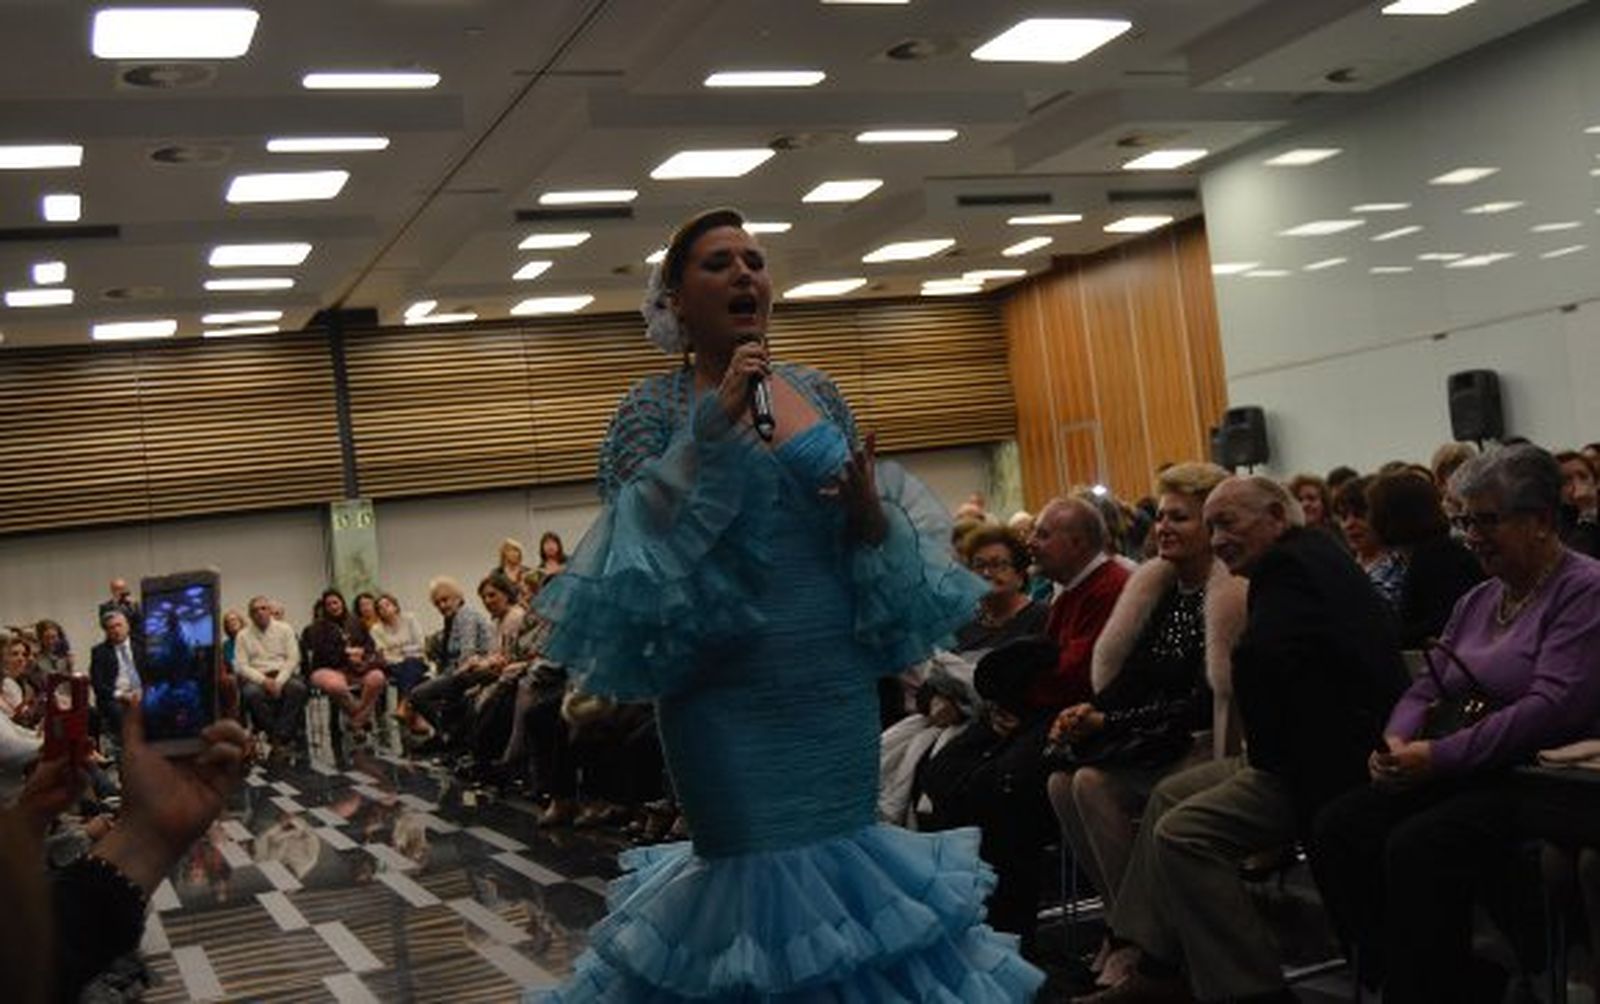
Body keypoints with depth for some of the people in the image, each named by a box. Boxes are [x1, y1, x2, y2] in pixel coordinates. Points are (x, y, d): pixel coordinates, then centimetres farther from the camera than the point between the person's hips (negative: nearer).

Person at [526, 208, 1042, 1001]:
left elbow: (882, 528, 10)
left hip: (841, 685, 4)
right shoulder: (654, 409, -5)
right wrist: (712, 428, -23)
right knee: (761, 890, 1)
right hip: (728, 698, -4)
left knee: (846, 864, 14)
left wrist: (871, 513, -13)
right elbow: (634, 544, -18)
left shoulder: (819, 393, 6)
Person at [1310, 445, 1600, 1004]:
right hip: (1462, 772, 8)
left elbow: (1553, 708, -20)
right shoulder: (1479, 600, 19)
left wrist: (1439, 757, -22)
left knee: (1416, 848, -32)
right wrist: (1397, 739, -5)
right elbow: (1428, 688, 18)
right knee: (1337, 830, -14)